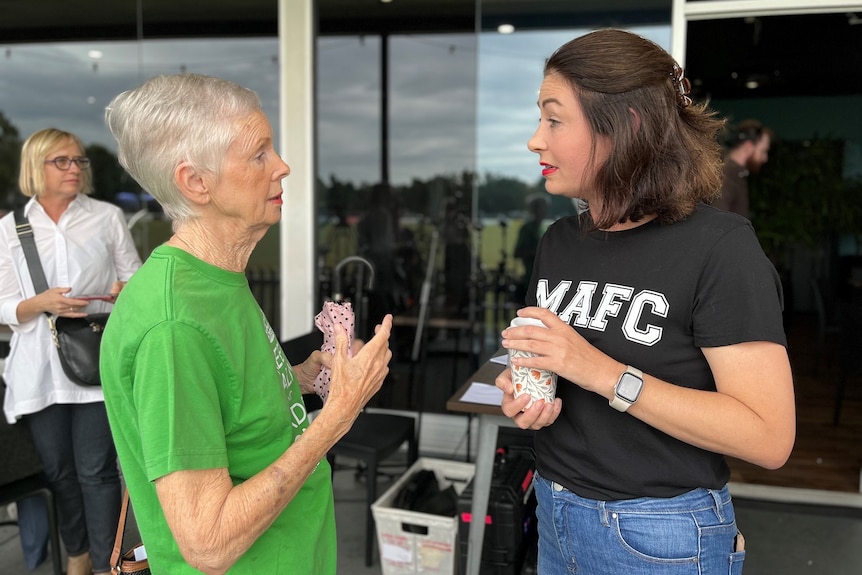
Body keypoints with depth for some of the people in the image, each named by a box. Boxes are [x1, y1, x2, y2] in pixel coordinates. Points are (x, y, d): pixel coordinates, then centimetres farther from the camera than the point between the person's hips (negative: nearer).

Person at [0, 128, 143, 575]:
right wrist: (42, 303, -17)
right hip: (39, 368, 2)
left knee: (96, 468, 0)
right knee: (57, 469, 12)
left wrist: (128, 291, -17)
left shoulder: (108, 217, 3)